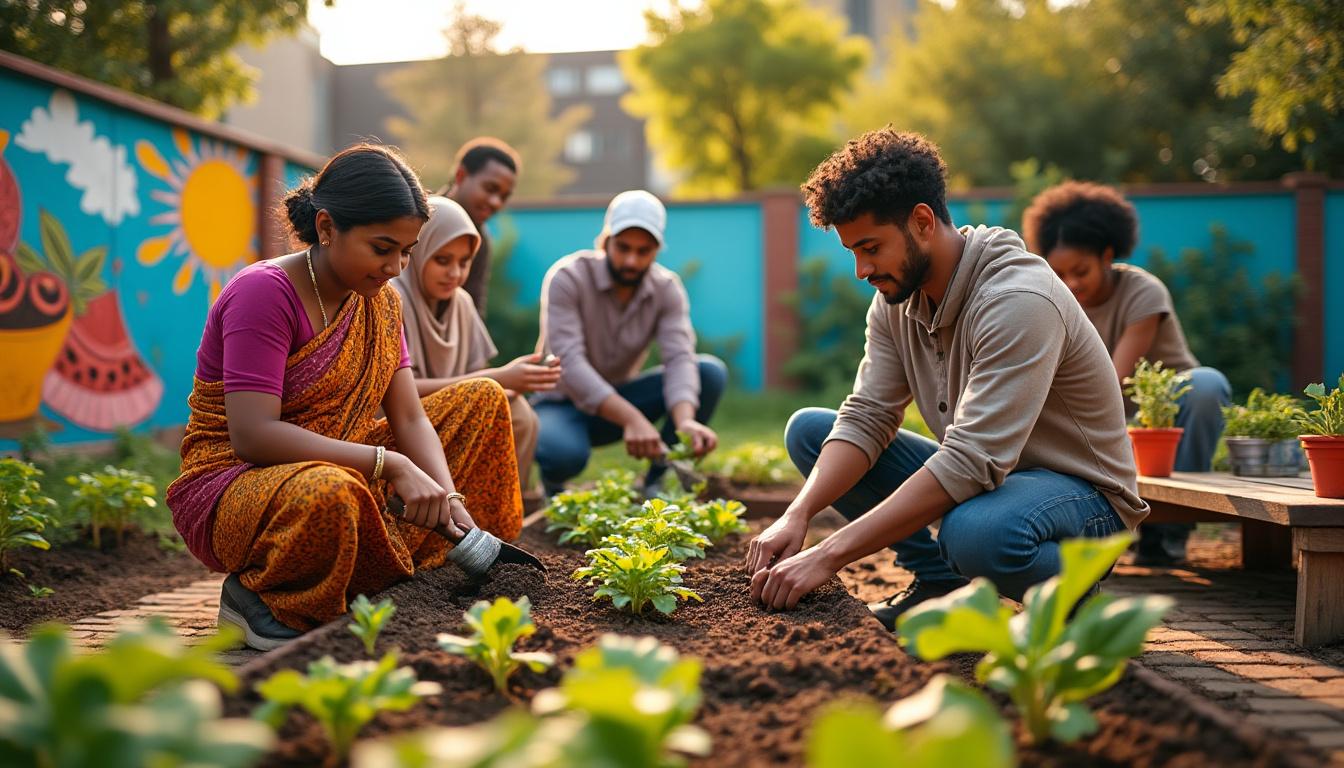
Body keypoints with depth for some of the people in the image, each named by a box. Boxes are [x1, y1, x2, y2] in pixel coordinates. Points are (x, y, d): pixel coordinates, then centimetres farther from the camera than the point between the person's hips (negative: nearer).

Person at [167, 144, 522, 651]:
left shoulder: (380, 301, 5)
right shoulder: (264, 293, -19)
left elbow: (409, 418, 0)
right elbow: (252, 435, -29)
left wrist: (449, 500, -19)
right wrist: (390, 464, -32)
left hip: (342, 472, 8)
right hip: (231, 488, -8)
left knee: (483, 400, 5)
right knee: (327, 494, -43)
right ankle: (257, 595, -10)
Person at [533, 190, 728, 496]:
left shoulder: (667, 289, -8)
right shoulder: (567, 278, -21)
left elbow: (680, 358, -22)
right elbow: (569, 363, -33)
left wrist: (685, 420, -45)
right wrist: (631, 419, -47)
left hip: (619, 398, 5)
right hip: (563, 402, -4)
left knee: (711, 372, -18)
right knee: (563, 453, -41)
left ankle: (657, 480, -7)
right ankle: (553, 483, -1)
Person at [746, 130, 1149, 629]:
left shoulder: (1019, 301, -29)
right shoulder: (895, 299, -3)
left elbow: (971, 461, -36)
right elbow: (865, 419, -6)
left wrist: (829, 555, -39)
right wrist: (797, 515, -25)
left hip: (1084, 492, -8)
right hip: (982, 474, 8)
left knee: (975, 533, -42)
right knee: (808, 429, -1)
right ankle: (940, 582, 0)